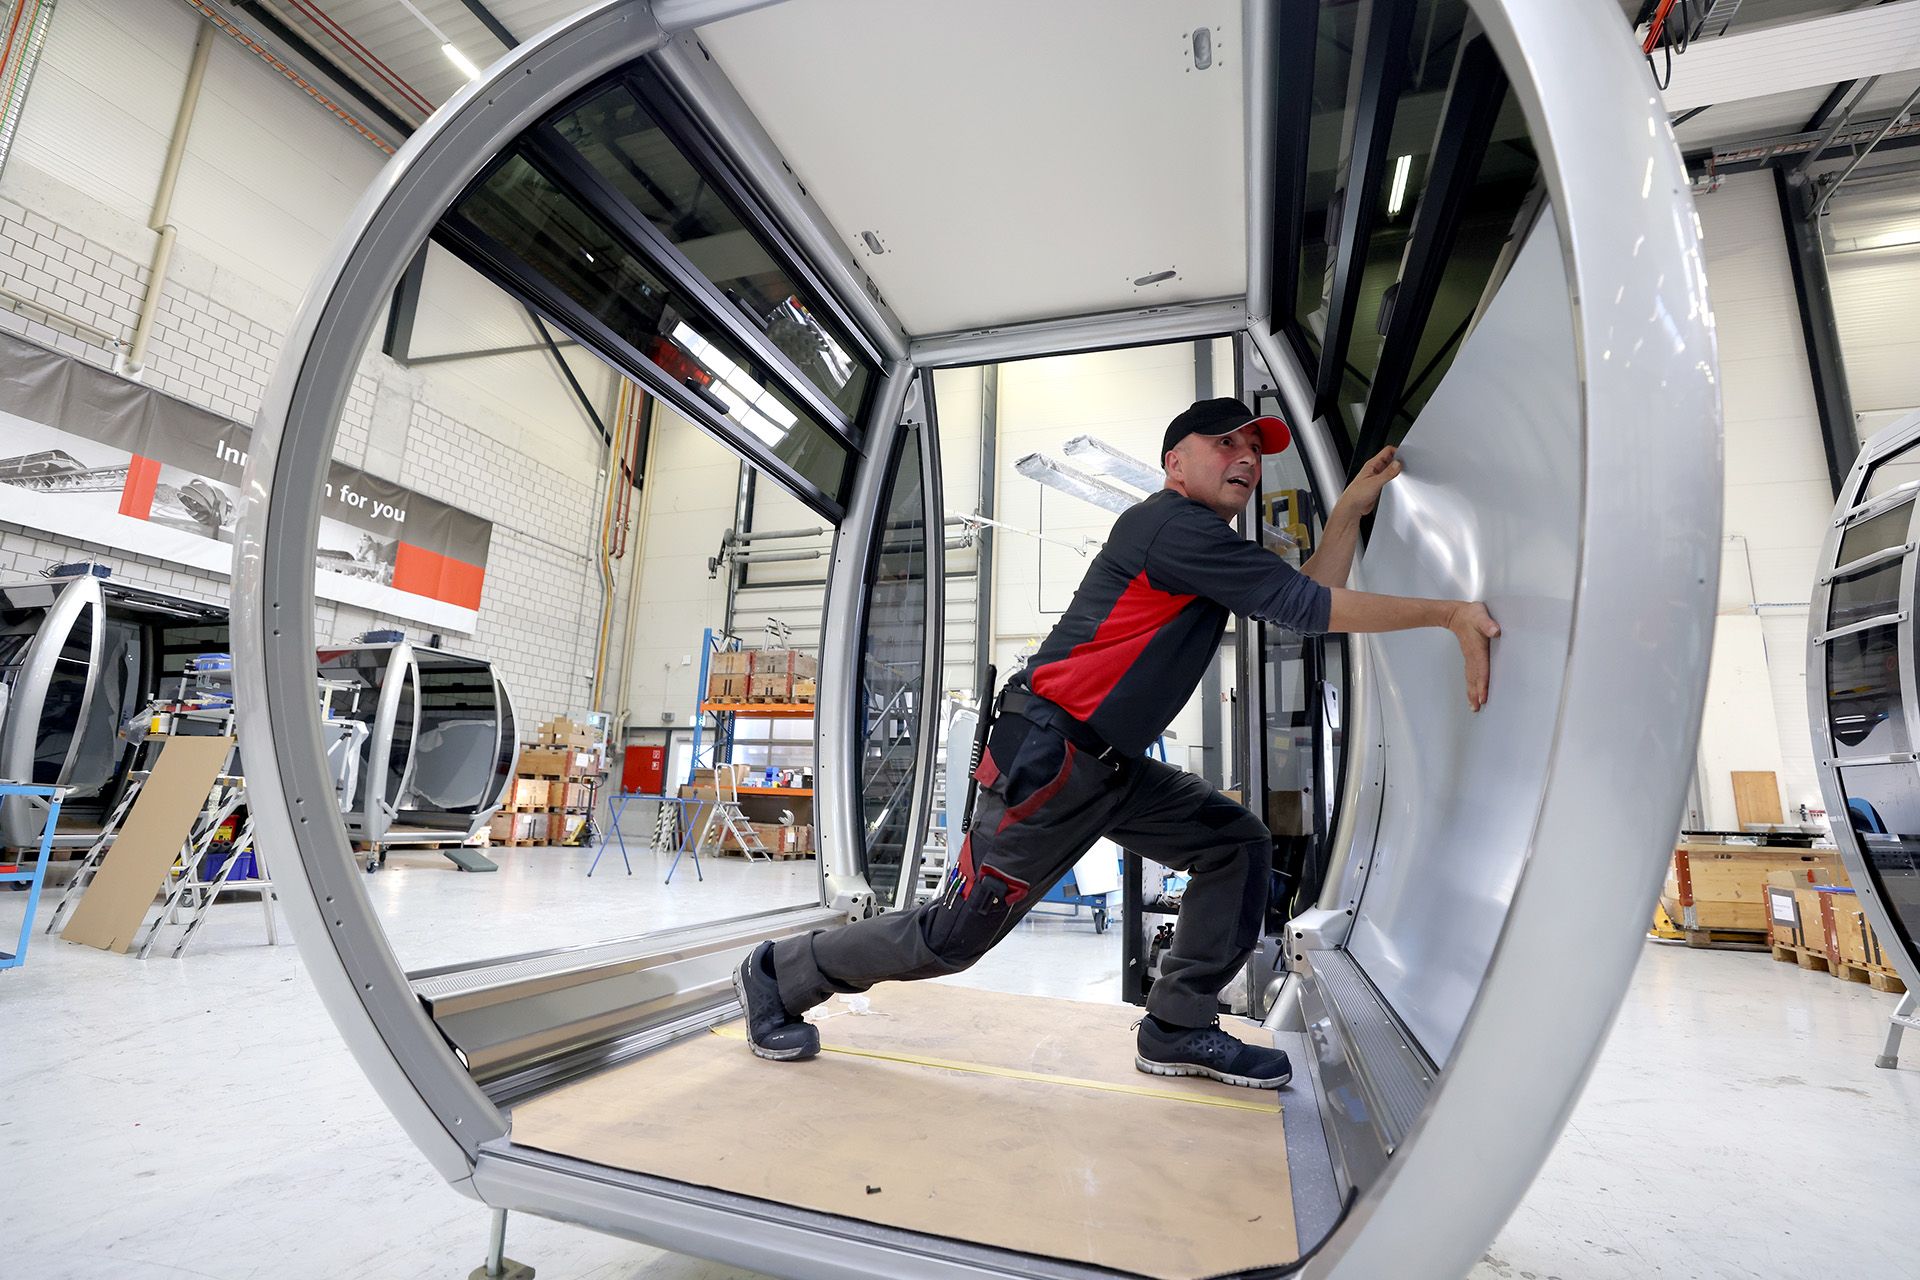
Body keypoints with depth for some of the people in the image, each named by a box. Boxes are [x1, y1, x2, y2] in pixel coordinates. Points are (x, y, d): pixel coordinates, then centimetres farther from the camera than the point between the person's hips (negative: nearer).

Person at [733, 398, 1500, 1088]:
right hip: (1046, 759, -10)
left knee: (1237, 845, 7)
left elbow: (1307, 602, 15)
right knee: (955, 937, -1)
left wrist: (1348, 510, 13)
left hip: (1112, 768, 10)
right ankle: (778, 976, 19)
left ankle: (1177, 1029, 15)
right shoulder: (1172, 524, -14)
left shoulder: (1210, 552, 17)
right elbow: (1308, 607, -18)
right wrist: (1448, 613, -12)